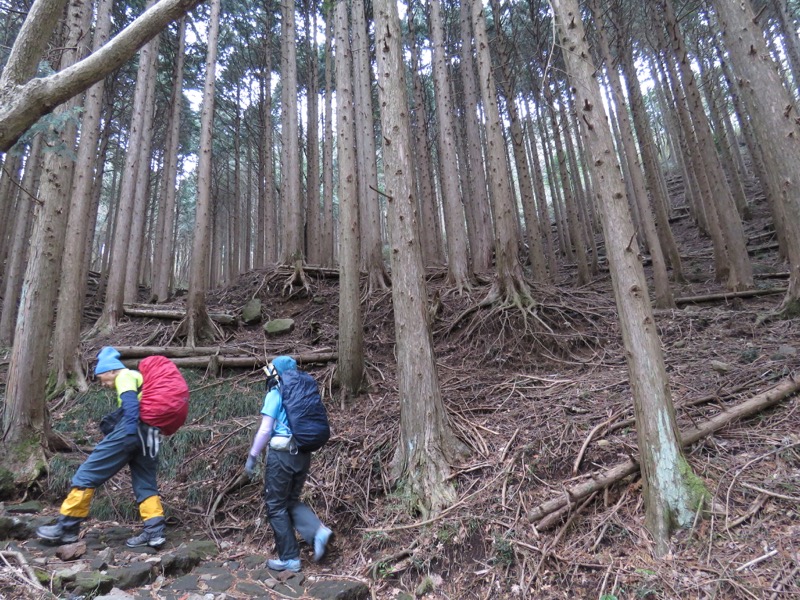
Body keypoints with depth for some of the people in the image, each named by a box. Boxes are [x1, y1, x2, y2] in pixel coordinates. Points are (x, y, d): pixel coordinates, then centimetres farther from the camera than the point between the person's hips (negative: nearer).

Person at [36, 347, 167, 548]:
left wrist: (130, 426, -29)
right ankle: (155, 531, 3)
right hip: (148, 434, 9)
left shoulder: (125, 376, 3)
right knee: (146, 484, 10)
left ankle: (67, 527, 11)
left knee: (88, 474, 4)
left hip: (129, 431, -9)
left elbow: (130, 400, -17)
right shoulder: (138, 377, 30)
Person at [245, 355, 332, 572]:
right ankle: (317, 531, 0)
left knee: (276, 506, 10)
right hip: (303, 454, 6)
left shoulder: (275, 394, -8)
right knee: (291, 500, 21)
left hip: (282, 454, -6)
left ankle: (289, 559, 16)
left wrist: (252, 456, -2)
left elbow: (265, 430, -11)